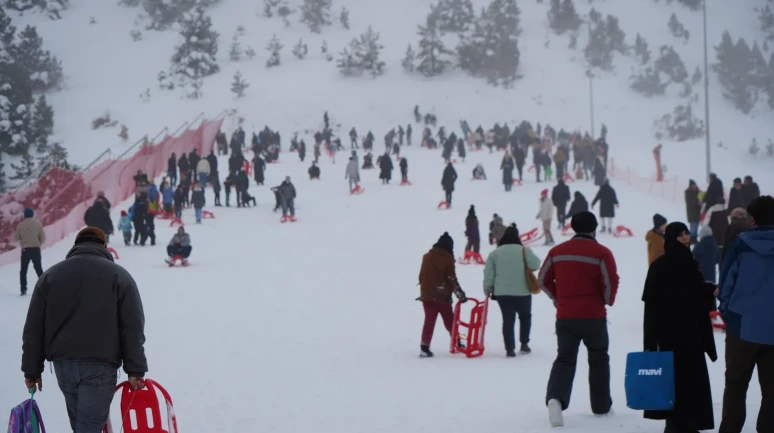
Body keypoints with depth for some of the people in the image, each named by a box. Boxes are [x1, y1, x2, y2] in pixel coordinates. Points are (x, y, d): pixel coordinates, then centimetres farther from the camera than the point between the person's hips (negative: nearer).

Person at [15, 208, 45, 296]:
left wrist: (15, 233, 22)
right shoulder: (38, 224, -3)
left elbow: (16, 238, 2)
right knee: (39, 269, 10)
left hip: (25, 249, 0)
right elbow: (43, 238, -1)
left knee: (23, 270, 9)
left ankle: (23, 289, 2)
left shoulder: (20, 225, -4)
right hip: (36, 249, 0)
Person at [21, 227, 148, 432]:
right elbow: (133, 329, -5)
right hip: (100, 364, -4)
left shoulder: (50, 275, 10)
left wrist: (32, 369, 12)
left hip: (63, 362, 4)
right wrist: (135, 370, -4)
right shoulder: (118, 275, 1)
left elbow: (34, 328, 8)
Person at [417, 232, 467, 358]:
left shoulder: (427, 257, 6)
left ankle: (424, 347, -10)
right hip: (442, 296, -4)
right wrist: (461, 295, -4)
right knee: (449, 321, 11)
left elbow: (421, 276, 13)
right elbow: (452, 280, -10)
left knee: (429, 321, 1)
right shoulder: (447, 260, -10)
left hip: (427, 295, 4)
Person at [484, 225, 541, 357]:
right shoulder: (524, 251, -5)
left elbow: (488, 274, 1)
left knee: (508, 319, 5)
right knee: (525, 316, 20)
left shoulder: (495, 253, 2)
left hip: (502, 293, 1)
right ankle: (524, 344, 18)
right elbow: (535, 264, -8)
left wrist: (488, 289, 12)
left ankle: (510, 349, -3)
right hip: (522, 292, -1)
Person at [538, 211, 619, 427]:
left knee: (565, 359, 5)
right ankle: (601, 405, 23)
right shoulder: (601, 253, -8)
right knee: (598, 359, 17)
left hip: (565, 316, 2)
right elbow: (611, 282, -14)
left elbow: (543, 279, 6)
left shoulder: (557, 251, 3)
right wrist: (608, 301, 7)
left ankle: (555, 398, -21)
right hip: (594, 316, -2)